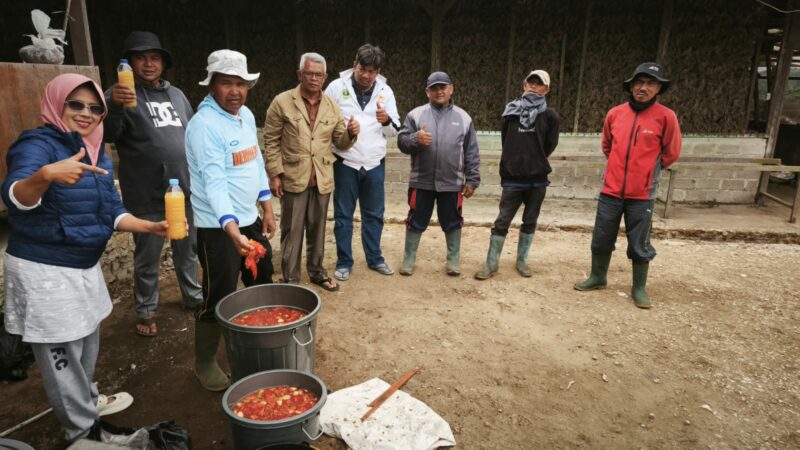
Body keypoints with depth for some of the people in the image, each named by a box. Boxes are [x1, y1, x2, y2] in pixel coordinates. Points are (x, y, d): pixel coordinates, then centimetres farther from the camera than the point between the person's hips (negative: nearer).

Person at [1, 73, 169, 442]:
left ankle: (87, 402, 47)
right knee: (62, 354, 7)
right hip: (44, 272, -8)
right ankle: (84, 431, 23)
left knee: (87, 344, 24)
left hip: (84, 266, 8)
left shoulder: (96, 154, 7)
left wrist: (152, 227, -8)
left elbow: (111, 211, 7)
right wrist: (46, 175, -56)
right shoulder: (38, 144, -17)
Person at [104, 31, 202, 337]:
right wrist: (114, 106, -37)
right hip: (147, 197, -5)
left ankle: (193, 296, 34)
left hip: (185, 191, 5)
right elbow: (106, 135, -18)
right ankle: (146, 311, 22)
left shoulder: (176, 94, 13)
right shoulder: (121, 95, -4)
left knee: (188, 250, 17)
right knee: (148, 258, 6)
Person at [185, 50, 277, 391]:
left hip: (251, 219, 9)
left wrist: (267, 207, 13)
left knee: (262, 286, 19)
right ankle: (204, 363, 22)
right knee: (219, 298, 0)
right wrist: (232, 230, -40)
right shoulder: (204, 124, -20)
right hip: (219, 227, -8)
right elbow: (214, 182, -30)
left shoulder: (246, 115, 6)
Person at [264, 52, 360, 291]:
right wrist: (275, 174, -9)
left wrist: (351, 133, -11)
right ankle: (290, 279, 17)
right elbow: (271, 141, -3)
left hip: (322, 180, 4)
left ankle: (316, 271, 31)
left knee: (317, 230, 15)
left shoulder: (332, 106, 8)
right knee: (292, 231, 5)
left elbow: (340, 143, 11)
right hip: (293, 179, -3)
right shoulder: (282, 102, -4)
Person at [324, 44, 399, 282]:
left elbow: (394, 130, 6)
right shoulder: (336, 87, -4)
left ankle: (375, 259, 27)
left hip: (375, 164, 3)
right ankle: (344, 262, 19)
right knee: (343, 216, 6)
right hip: (345, 163, -2)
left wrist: (387, 121, -15)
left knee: (374, 215, 12)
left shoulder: (385, 91, 4)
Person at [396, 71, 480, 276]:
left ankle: (454, 259, 27)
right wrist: (415, 139, -23)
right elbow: (401, 142, -2)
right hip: (421, 182, 0)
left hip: (452, 183, 1)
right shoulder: (416, 114, 1)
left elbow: (472, 153, 6)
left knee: (452, 222, 11)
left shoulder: (463, 117, 5)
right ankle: (409, 259, 23)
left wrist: (472, 180, 2)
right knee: (416, 221, 8)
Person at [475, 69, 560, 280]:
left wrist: (535, 163, 9)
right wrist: (520, 161, 7)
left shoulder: (549, 115, 0)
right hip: (512, 179, 0)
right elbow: (505, 141, 10)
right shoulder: (511, 111, 4)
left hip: (537, 179, 0)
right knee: (502, 222, -1)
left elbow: (550, 145, 3)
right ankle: (491, 263, 8)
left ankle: (522, 260, 25)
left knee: (530, 222, 11)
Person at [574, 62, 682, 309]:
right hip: (611, 191, 3)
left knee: (639, 245, 6)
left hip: (642, 194, -3)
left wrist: (647, 169, 11)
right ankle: (598, 277, 30)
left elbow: (670, 154, 3)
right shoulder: (615, 113, 1)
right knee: (601, 239, 12)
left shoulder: (665, 117, -7)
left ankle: (639, 288, 22)